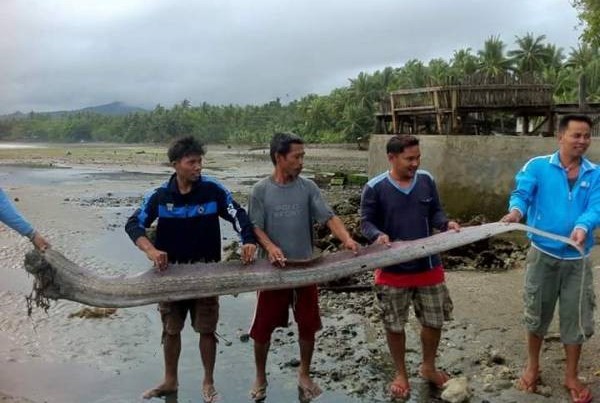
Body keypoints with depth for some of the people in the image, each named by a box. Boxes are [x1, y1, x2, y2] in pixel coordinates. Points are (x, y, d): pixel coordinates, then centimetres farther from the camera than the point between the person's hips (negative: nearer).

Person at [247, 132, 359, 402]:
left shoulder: (308, 187, -1)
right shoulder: (261, 190, -6)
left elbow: (329, 217, -9)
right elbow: (255, 227, -7)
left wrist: (346, 239, -27)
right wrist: (270, 247, -26)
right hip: (274, 269, -2)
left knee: (308, 325, 11)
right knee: (263, 327, 7)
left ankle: (304, 374, 33)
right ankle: (260, 377, 29)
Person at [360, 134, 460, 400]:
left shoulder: (427, 180, -2)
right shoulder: (375, 188, -12)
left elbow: (435, 212, 8)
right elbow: (366, 222, -6)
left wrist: (446, 224, -13)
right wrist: (378, 235, -27)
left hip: (428, 265, 3)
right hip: (393, 270, -3)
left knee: (434, 321, 15)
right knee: (394, 326, 10)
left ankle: (428, 367, 39)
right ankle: (401, 374, 32)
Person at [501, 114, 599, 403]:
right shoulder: (538, 167, -6)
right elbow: (521, 194, -16)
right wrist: (516, 211, -39)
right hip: (543, 254, -1)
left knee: (576, 317, 10)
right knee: (537, 313, 13)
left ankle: (571, 377, 28)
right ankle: (532, 367, 35)